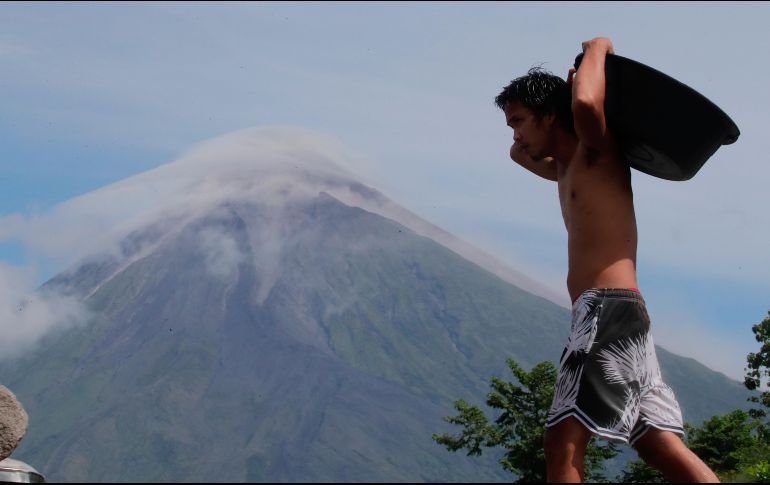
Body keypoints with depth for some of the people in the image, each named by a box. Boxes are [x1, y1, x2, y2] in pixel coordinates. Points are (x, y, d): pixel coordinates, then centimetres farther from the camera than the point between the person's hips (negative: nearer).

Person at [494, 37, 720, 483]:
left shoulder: (599, 152, 2)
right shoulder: (567, 171, 28)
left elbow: (585, 104, -22)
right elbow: (519, 154, 49)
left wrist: (597, 50, -4)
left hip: (609, 309, -10)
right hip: (612, 316, 10)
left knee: (564, 443, -16)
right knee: (664, 448, -1)